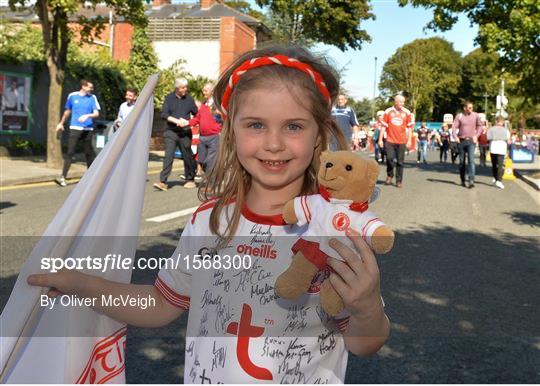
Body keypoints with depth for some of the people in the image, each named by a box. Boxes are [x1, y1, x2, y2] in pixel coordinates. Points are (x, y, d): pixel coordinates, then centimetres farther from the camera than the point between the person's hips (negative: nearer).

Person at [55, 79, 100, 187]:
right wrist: (61, 123, 25)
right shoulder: (72, 96, 4)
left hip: (88, 129, 1)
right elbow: (67, 111, 18)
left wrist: (87, 116, -23)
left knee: (89, 153, 7)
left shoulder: (92, 98, 3)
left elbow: (96, 113, -4)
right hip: (75, 128, 0)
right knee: (70, 152, -7)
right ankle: (63, 177, -10)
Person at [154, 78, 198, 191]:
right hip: (171, 132, -1)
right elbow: (164, 114, -4)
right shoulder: (169, 98, 3)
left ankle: (190, 180, 24)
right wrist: (176, 121, -16)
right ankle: (163, 182, -13)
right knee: (168, 156, -11)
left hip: (185, 133, 1)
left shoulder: (189, 99, 7)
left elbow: (196, 114, 12)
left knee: (187, 157, 8)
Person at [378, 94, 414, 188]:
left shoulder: (407, 113, 2)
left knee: (400, 162, 4)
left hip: (402, 141, 1)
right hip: (390, 140, -1)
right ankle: (389, 175, 16)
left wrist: (409, 140, 4)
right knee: (389, 159, -10)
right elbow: (383, 126, 5)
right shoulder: (388, 111, 0)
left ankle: (398, 181, 13)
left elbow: (409, 127, 7)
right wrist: (380, 139, 3)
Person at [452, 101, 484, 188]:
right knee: (462, 161, 8)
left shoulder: (475, 115, 3)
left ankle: (471, 180, -21)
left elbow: (480, 125, 14)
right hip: (461, 141, 1)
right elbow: (454, 127, -4)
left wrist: (476, 136, 3)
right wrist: (455, 137, -19)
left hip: (471, 141, -1)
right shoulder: (459, 116, 0)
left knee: (471, 160, -15)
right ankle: (462, 180, 21)